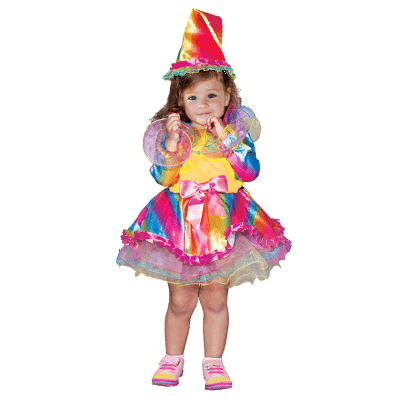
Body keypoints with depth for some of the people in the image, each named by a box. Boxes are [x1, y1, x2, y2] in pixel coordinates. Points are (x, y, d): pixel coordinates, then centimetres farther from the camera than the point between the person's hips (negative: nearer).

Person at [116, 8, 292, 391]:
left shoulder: (237, 133, 1)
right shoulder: (171, 132, -1)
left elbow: (251, 170, -11)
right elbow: (161, 177, -7)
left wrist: (227, 141, -20)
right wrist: (171, 145, -21)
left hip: (224, 223, 1)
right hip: (179, 222, 0)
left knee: (215, 300, 7)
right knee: (181, 300, 6)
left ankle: (213, 362, 21)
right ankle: (172, 359, 24)